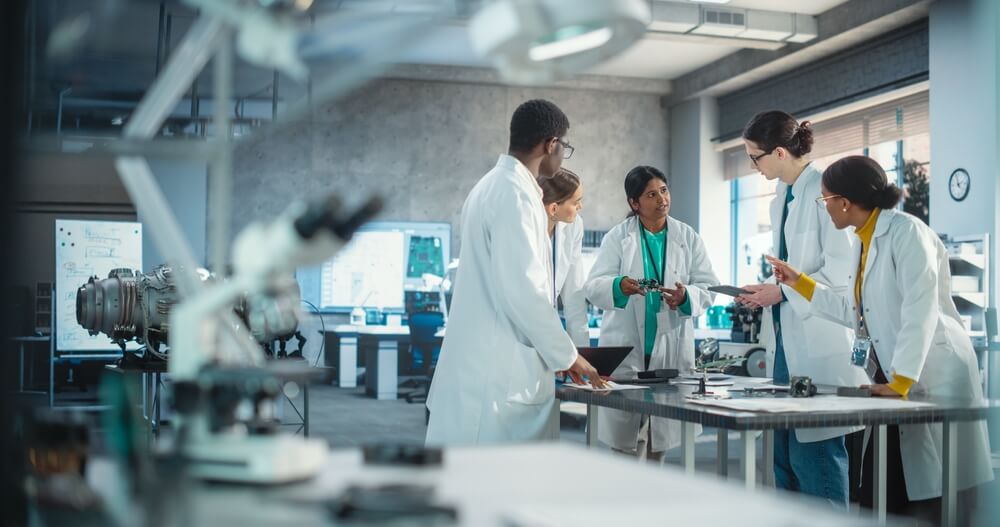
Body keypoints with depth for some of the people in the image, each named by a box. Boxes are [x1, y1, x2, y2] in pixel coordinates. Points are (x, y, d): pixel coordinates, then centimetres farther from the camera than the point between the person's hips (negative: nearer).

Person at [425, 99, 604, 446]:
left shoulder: (491, 186, 17)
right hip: (501, 373, -10)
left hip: (483, 365, 10)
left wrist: (556, 352, 21)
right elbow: (522, 290, -20)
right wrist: (567, 355, -8)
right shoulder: (516, 195, -14)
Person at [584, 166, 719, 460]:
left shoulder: (688, 237, 8)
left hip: (671, 349, 2)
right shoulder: (617, 237, 2)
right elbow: (594, 287, -7)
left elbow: (708, 286, 3)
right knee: (626, 445, -4)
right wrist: (619, 286, -29)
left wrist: (686, 297, -19)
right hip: (625, 348, -2)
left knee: (661, 440, 10)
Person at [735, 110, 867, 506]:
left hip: (819, 343, -9)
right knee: (785, 456, 13)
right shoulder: (780, 200, 15)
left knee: (815, 455, -4)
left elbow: (842, 270, -18)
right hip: (786, 342, 9)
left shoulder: (826, 191, -12)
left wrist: (782, 292, -15)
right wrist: (765, 291, 8)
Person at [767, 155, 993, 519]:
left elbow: (919, 310, -21)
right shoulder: (863, 242, 14)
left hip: (933, 377, -9)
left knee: (931, 500, -3)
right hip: (893, 377, 9)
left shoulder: (907, 232, -13)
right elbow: (855, 312, 21)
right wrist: (799, 283, 22)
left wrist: (900, 381, -25)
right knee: (878, 496, 8)